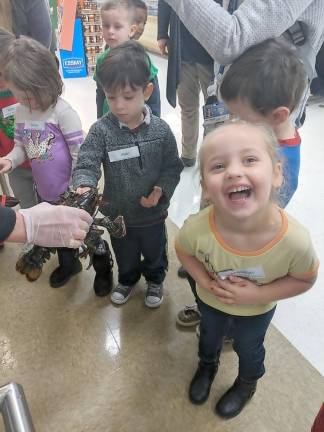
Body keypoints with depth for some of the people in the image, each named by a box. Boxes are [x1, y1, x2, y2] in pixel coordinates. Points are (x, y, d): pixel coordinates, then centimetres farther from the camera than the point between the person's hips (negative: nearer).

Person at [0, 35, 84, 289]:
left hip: (71, 193, -7)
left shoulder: (63, 112, -22)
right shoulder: (21, 111, -2)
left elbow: (79, 154, -20)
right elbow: (22, 147, 7)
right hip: (46, 192, 7)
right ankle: (68, 264, 51)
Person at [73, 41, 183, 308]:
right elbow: (87, 163, -23)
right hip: (117, 212, 1)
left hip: (153, 213, 0)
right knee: (124, 255, 27)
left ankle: (155, 280, 55)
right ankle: (127, 280, 57)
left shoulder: (160, 130, -16)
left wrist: (161, 189, -22)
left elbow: (173, 167, -7)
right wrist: (84, 186, -44)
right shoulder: (101, 130, -18)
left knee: (155, 252, 25)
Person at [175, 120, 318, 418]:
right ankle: (208, 365, 68)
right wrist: (206, 282, -26)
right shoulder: (196, 228, -38)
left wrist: (258, 295, -30)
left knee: (248, 348, 31)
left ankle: (247, 383, 65)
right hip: (210, 300, 1)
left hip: (258, 310, 0)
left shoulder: (295, 241, -40)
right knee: (209, 336, 33)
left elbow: (305, 280, -18)